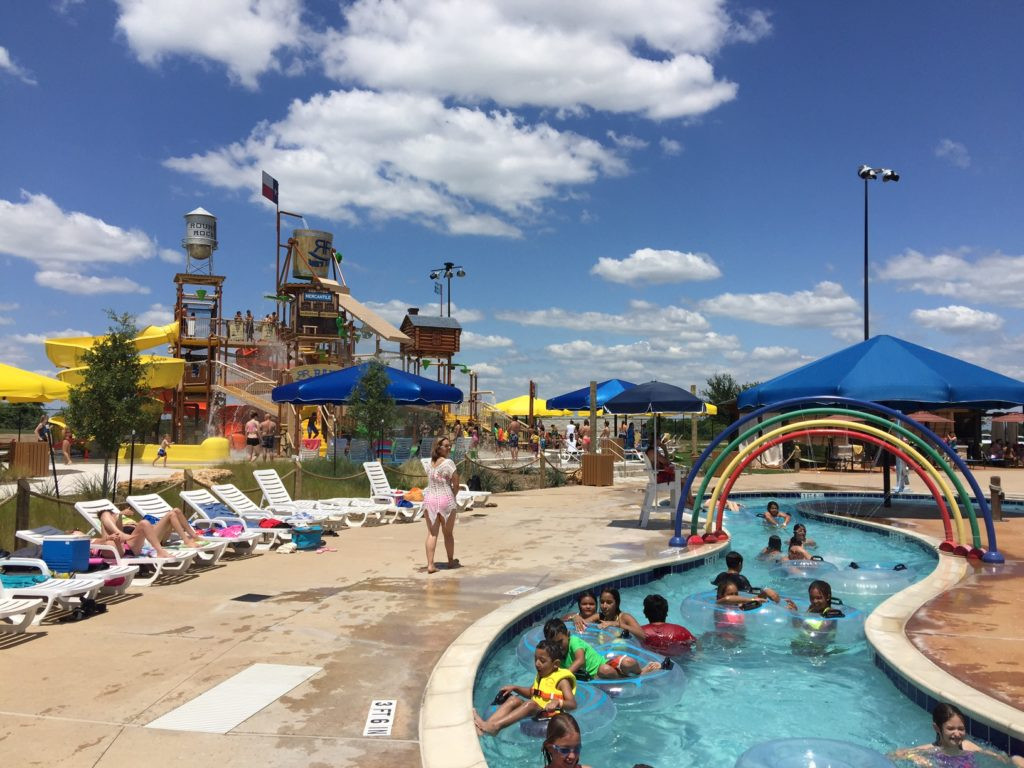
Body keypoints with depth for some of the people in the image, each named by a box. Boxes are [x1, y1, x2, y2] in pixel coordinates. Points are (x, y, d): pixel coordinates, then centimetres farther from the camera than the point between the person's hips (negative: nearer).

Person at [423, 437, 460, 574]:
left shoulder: (431, 462, 9)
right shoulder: (448, 462, -10)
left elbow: (430, 481, 8)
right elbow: (456, 484, -11)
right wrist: (453, 495, 8)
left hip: (429, 499, 5)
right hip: (445, 499, -5)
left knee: (431, 533, 4)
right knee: (448, 533, 12)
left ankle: (430, 564, -3)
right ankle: (451, 561, 27)